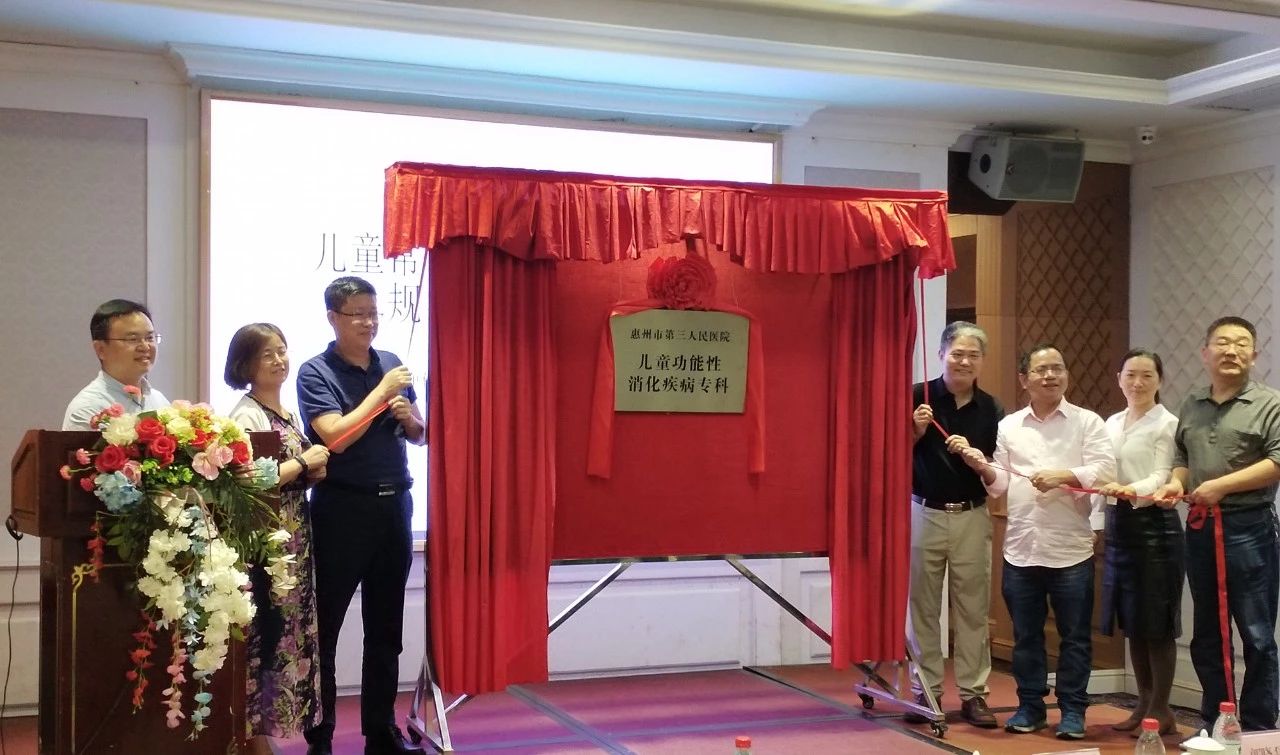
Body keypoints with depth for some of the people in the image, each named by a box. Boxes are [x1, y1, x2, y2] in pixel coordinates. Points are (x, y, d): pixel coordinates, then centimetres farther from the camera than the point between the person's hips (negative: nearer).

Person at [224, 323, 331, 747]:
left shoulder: (288, 412, 14)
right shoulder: (246, 416, -12)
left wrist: (313, 473, 3)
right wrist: (303, 462, -13)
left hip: (295, 540, 9)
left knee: (292, 632, 11)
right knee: (265, 637, -5)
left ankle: (277, 722, 21)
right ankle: (256, 729, 4)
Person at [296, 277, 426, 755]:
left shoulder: (392, 363, 8)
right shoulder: (315, 372, -8)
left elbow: (419, 436, 15)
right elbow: (336, 437, -20)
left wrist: (409, 417, -6)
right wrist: (382, 391, -16)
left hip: (394, 504, 6)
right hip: (341, 508, -5)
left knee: (386, 627, 13)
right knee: (324, 626, 2)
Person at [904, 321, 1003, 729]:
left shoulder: (991, 409, 3)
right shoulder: (917, 397, -4)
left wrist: (972, 455, -15)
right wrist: (917, 432, -16)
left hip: (972, 518, 2)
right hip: (923, 514, -1)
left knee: (973, 608, 4)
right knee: (922, 607, 5)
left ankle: (973, 693, 12)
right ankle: (926, 691, 14)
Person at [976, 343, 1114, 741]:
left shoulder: (1087, 422, 1)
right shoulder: (1009, 426, 10)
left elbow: (1105, 472, -10)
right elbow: (1001, 484, 10)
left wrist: (1062, 475, -22)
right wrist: (984, 468, -9)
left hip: (1070, 551, -3)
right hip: (1020, 550, 3)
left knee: (1074, 636, 5)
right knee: (1025, 636, 11)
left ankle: (1073, 710, 16)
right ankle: (1030, 706, 22)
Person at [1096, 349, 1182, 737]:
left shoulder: (1167, 424, -6)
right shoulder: (1111, 423, 14)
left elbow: (1163, 478, -15)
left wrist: (1131, 491, -34)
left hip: (1155, 525, -6)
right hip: (1118, 524, 7)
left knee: (1157, 623, 0)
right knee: (1132, 623, 12)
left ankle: (1161, 709, 11)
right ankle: (1144, 704, 22)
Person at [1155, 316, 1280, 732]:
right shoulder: (1191, 405, 12)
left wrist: (1222, 485, -19)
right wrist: (1176, 482, -2)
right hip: (1199, 527, 6)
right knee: (1206, 635, 13)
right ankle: (1214, 725, 25)